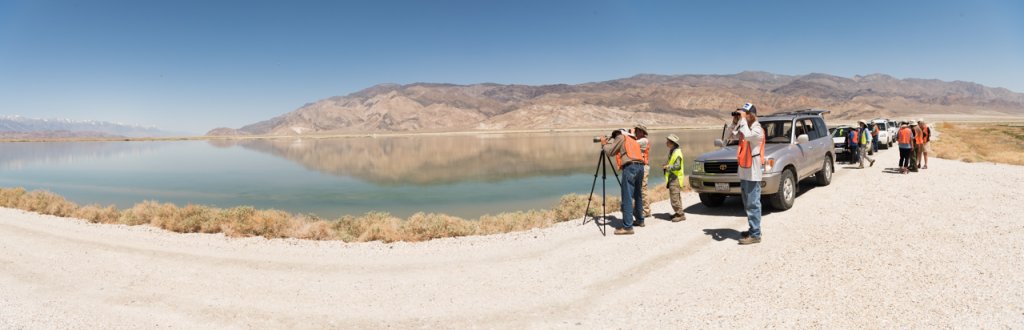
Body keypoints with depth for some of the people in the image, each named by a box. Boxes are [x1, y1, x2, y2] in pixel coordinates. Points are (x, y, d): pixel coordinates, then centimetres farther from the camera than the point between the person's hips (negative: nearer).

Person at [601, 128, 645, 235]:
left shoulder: (621, 137, 8)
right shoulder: (633, 140, 30)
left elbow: (610, 151, 3)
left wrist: (604, 144, 21)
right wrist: (609, 142, 33)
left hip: (630, 167, -8)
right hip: (640, 167, 8)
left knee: (627, 198, -9)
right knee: (637, 195, 22)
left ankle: (627, 227, -12)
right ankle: (640, 220, 33)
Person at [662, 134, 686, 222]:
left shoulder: (677, 153, -16)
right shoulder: (671, 152, 15)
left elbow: (677, 166, -22)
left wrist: (667, 167, -20)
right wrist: (665, 166, 13)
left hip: (675, 178, -10)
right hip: (672, 178, 10)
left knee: (675, 197, -12)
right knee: (675, 197, 15)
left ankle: (680, 214, -9)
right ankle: (678, 213, 24)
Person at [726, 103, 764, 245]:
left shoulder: (757, 129, -14)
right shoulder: (745, 129, 13)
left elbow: (747, 136, -33)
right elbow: (731, 136, 17)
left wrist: (742, 119, -22)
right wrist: (735, 122, 4)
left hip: (752, 173, -9)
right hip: (744, 172, 9)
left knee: (753, 204, -7)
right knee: (747, 204, 16)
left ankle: (755, 235, -4)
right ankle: (753, 229, 26)